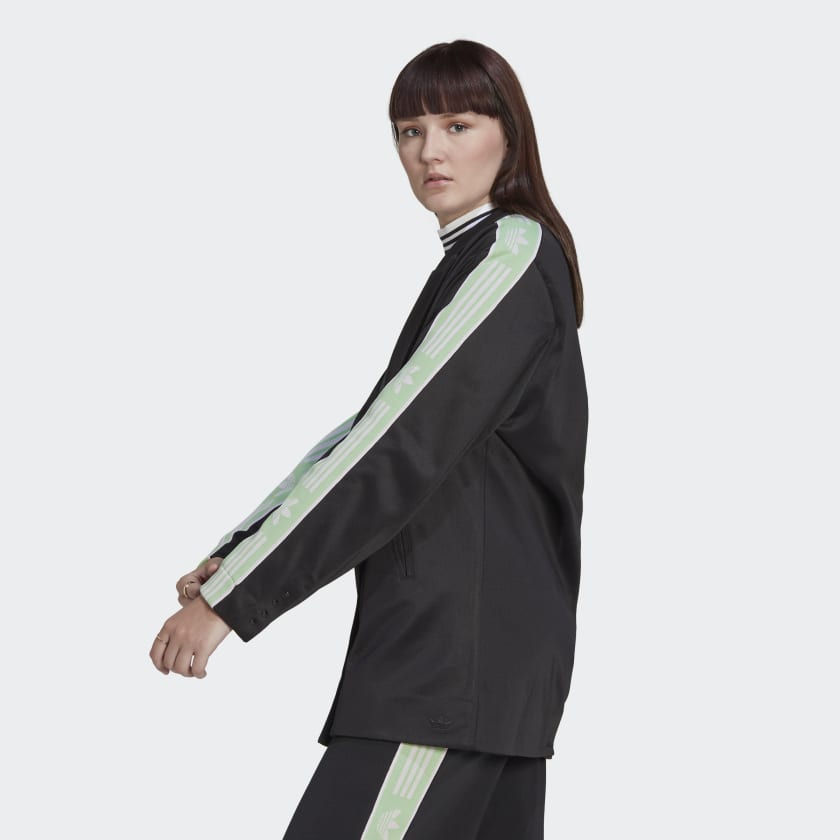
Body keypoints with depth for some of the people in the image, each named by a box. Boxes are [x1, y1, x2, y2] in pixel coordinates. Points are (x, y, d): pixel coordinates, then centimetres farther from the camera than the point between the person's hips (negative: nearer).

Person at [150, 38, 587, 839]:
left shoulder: (515, 253, -8)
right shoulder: (474, 264, 22)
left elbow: (402, 444, -18)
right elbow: (371, 425, 18)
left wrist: (233, 596, -19)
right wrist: (235, 556, 7)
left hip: (460, 639, -9)